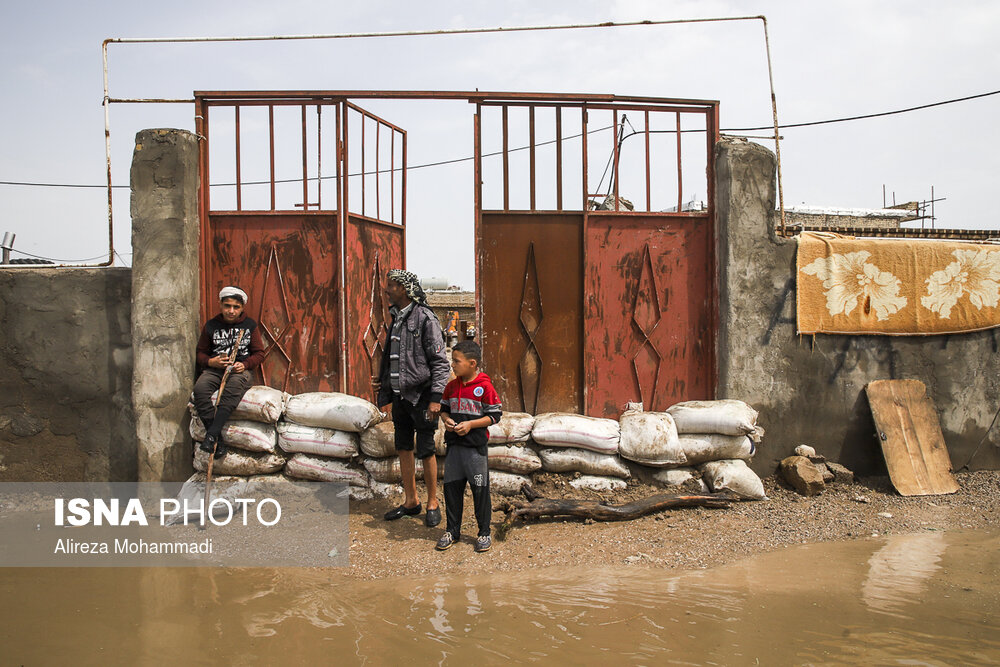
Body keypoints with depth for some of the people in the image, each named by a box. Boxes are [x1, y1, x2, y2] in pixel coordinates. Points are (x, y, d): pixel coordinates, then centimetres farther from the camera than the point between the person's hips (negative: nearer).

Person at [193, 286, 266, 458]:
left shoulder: (250, 326, 8)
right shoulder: (211, 325, 11)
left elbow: (259, 353, 8)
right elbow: (201, 352, 16)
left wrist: (244, 365, -11)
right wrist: (211, 362, -7)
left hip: (241, 369, -2)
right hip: (215, 369, 2)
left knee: (234, 385, -39)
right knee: (200, 388, -32)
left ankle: (211, 434, -43)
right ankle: (218, 439, -32)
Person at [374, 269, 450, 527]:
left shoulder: (424, 318, -13)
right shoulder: (396, 317, 12)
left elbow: (440, 361, -15)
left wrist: (436, 397, -20)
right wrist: (383, 380, 17)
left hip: (421, 395, -8)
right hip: (400, 395, 8)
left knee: (425, 451, -1)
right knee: (404, 448, 13)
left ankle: (433, 504, 13)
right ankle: (410, 501, 24)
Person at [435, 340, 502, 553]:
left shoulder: (485, 387, -10)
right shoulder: (451, 386, 7)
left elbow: (494, 415, -8)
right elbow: (444, 408, 19)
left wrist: (470, 424, -16)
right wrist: (447, 420, -3)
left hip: (476, 446, -5)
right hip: (454, 445, 5)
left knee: (480, 489, 2)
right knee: (452, 486, 10)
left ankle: (484, 533, 16)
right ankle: (452, 530, 24)